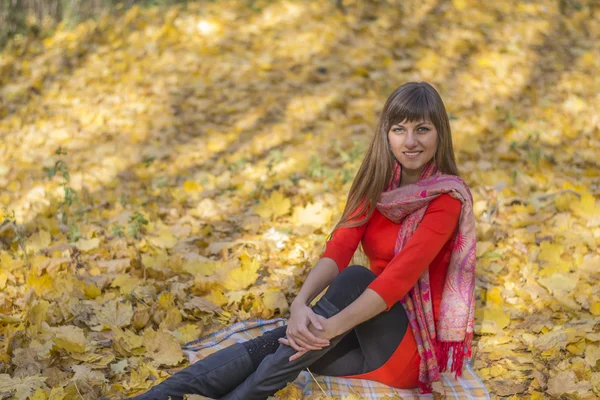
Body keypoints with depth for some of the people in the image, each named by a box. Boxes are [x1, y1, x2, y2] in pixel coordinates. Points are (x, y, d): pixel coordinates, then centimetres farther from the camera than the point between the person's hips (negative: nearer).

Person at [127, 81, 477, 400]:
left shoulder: (447, 199, -15)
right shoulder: (377, 183, 3)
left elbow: (401, 273, -28)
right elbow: (339, 247, -13)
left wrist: (333, 327, -38)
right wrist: (300, 304, -33)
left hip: (418, 342, -5)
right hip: (374, 325, 6)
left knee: (353, 279, -33)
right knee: (270, 345, -21)